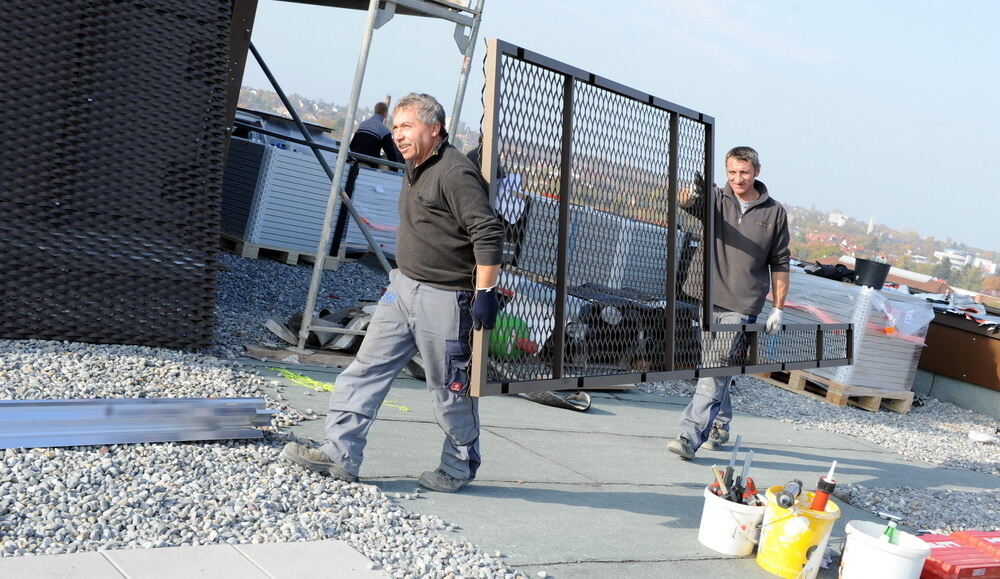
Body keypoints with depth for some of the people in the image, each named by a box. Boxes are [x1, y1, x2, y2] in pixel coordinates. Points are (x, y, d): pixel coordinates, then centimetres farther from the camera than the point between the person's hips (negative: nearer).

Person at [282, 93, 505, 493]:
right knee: (368, 368, 4)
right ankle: (341, 455, 7)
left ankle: (458, 469, 21)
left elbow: (489, 233, -21)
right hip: (403, 287, 9)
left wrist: (485, 292, -22)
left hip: (443, 299, -9)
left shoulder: (455, 173, -17)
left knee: (449, 389, 4)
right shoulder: (415, 169, 13)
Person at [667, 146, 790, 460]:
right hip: (704, 298, 2)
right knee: (711, 366, 12)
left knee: (717, 370, -11)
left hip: (741, 307, -2)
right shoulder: (716, 199, 6)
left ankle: (690, 436, -13)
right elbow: (694, 202, -18)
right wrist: (686, 198, -43)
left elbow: (779, 264, 12)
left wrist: (778, 309, 8)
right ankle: (720, 424, 32)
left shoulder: (774, 212, 7)